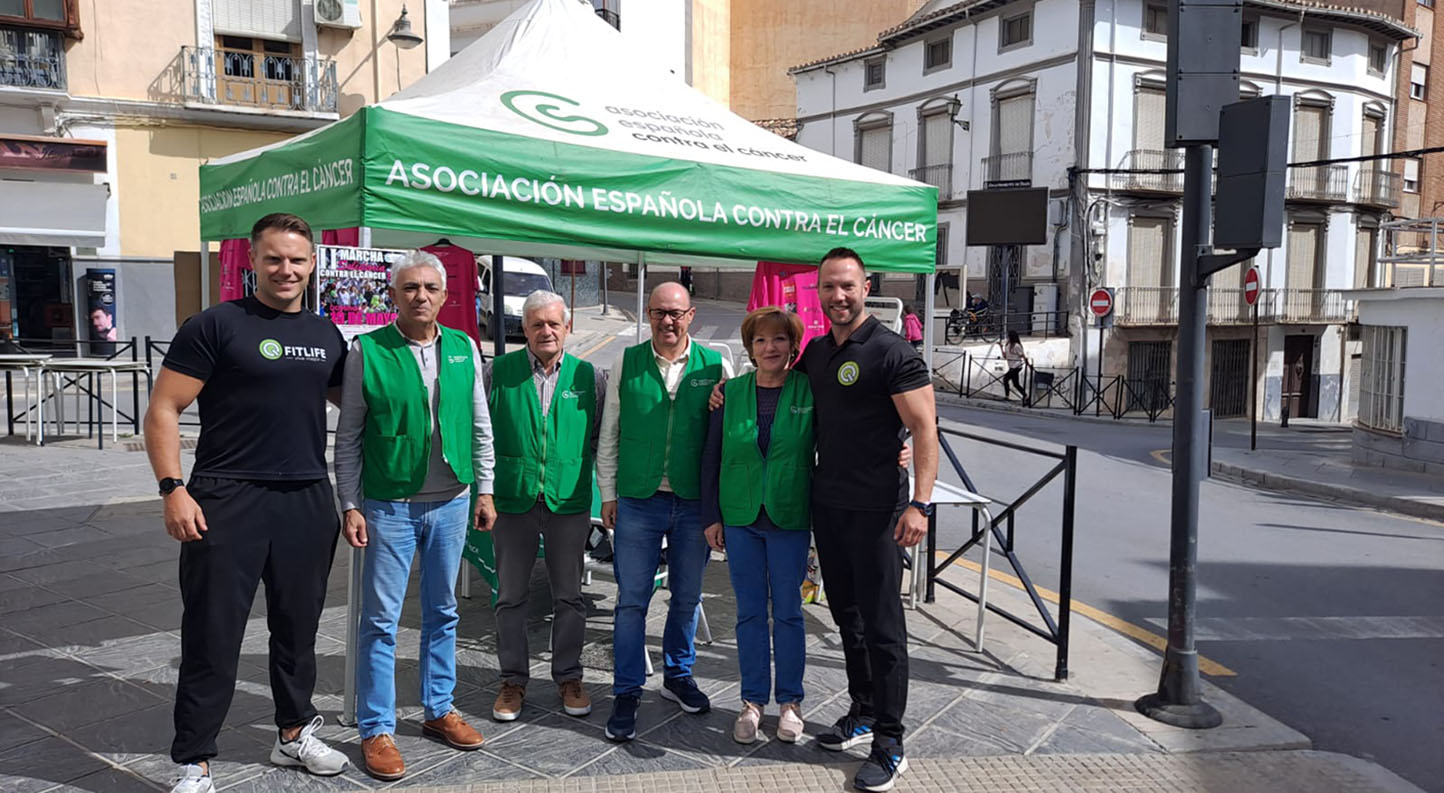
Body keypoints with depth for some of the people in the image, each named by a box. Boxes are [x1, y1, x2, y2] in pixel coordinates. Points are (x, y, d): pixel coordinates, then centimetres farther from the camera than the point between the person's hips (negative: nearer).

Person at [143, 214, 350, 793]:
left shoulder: (326, 335, 11)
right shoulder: (216, 326, -4)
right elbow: (163, 409, -6)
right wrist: (173, 488, -15)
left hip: (308, 501, 5)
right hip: (228, 501, -5)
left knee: (298, 627, 15)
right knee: (213, 635, 2)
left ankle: (294, 734, 33)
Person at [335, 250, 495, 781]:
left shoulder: (463, 348, 4)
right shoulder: (367, 351, -6)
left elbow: (480, 428, 9)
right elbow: (348, 438, -3)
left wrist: (484, 491, 6)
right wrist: (350, 506, -7)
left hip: (451, 503, 4)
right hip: (389, 504, -3)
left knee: (442, 612, 15)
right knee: (380, 619, 2)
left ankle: (439, 709, 30)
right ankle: (376, 729, 15)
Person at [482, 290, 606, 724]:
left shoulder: (590, 377, 2)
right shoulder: (498, 372, 0)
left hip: (569, 501, 0)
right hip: (512, 500, 0)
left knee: (569, 596, 11)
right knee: (511, 596, 10)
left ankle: (568, 677, 27)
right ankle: (513, 680, 25)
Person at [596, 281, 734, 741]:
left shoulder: (716, 367, 1)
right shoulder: (627, 364, 2)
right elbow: (608, 435, 7)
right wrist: (608, 494, 4)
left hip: (695, 503, 1)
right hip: (638, 500, -1)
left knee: (687, 596, 14)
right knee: (631, 599, 2)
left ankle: (678, 676, 34)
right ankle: (626, 694, 15)